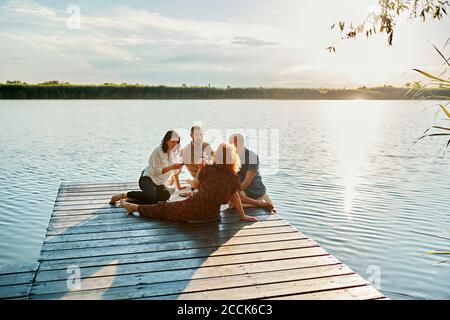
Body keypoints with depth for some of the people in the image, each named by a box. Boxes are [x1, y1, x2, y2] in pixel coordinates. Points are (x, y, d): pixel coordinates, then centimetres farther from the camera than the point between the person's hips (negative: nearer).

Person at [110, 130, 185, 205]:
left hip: (159, 182, 6)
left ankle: (133, 199, -19)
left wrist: (178, 187, 14)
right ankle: (123, 195, -19)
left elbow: (175, 170, 14)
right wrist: (171, 167, -24)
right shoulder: (158, 151, -12)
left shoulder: (173, 151, 8)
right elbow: (156, 171, -17)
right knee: (151, 195, -39)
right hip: (148, 178, -6)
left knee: (166, 195, -30)